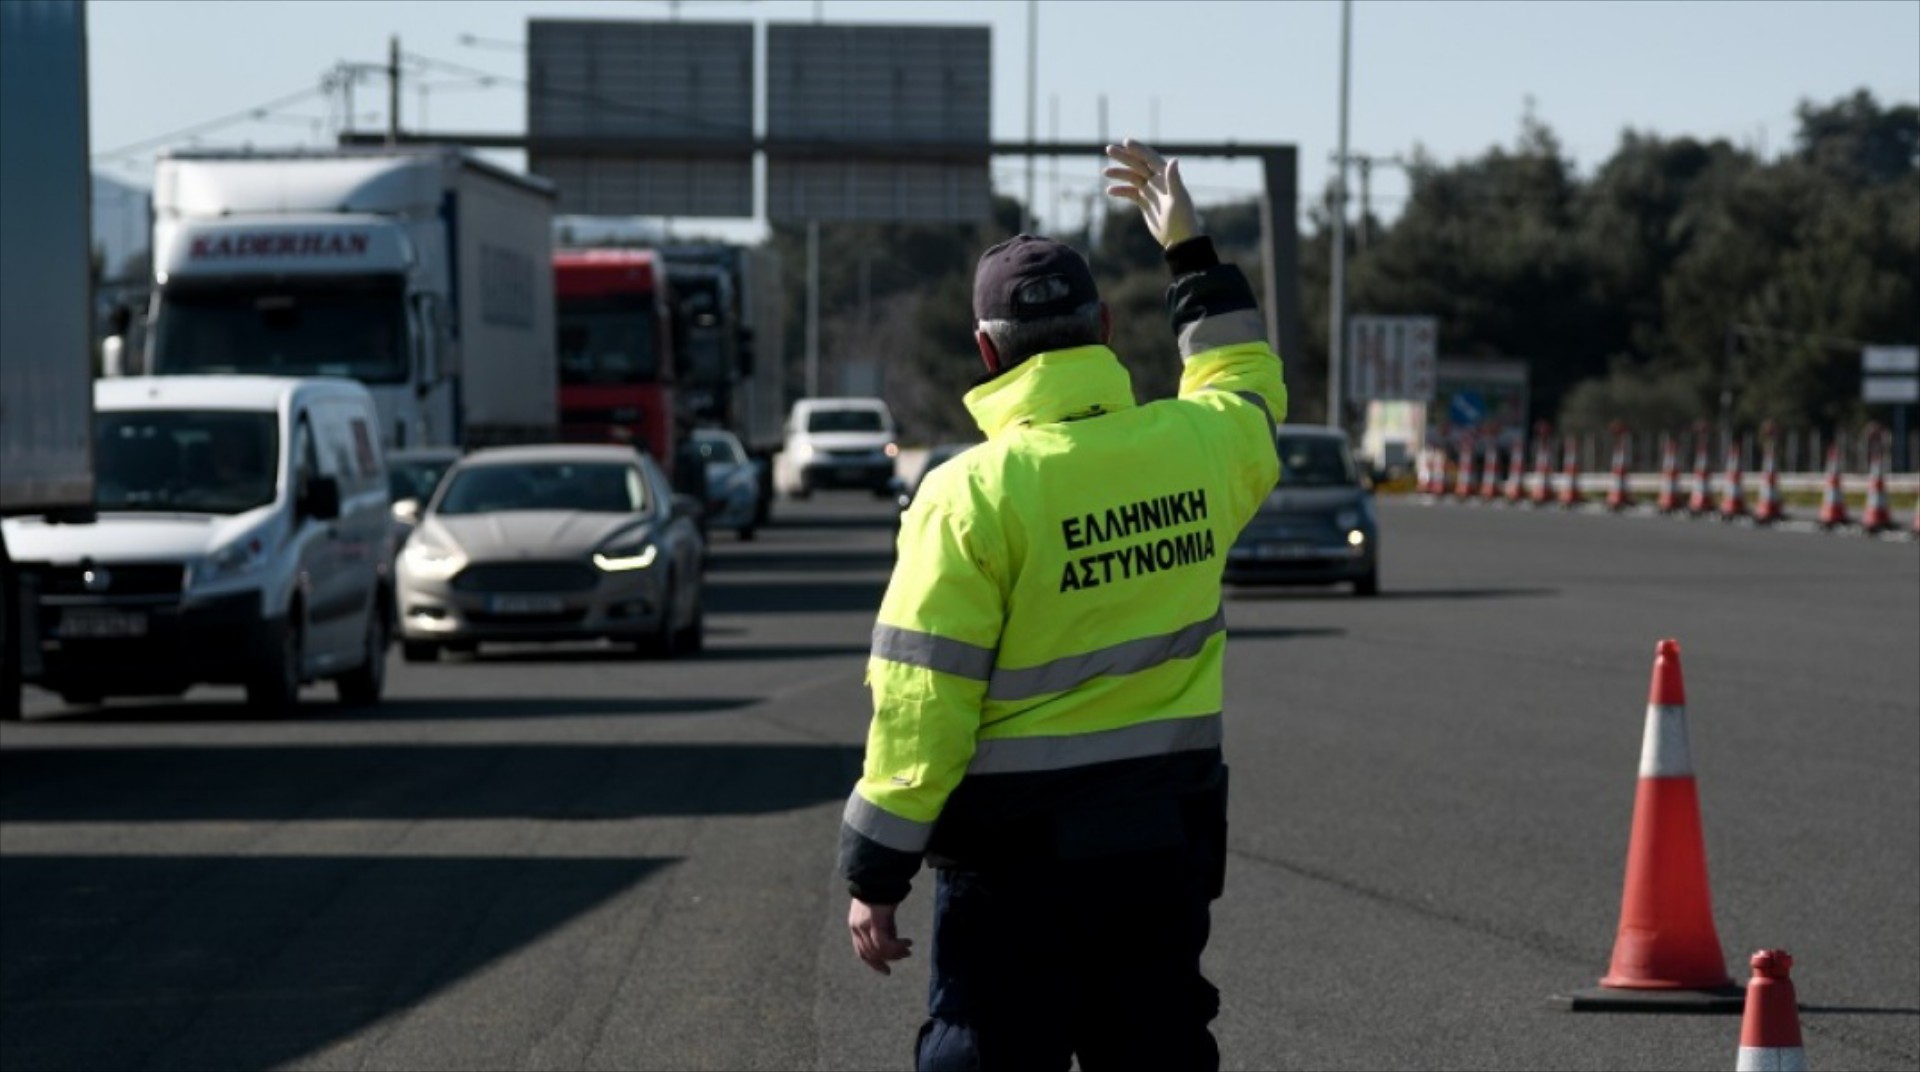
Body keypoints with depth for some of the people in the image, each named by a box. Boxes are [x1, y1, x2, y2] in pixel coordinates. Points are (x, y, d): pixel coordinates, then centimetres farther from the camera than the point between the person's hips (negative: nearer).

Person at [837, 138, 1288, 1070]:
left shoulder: (975, 492, -15)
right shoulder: (1195, 447, 0)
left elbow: (921, 702, -14)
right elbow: (1249, 390, 27)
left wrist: (875, 874, -7)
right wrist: (1191, 252, 34)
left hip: (1019, 853, -5)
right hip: (1169, 839, 5)